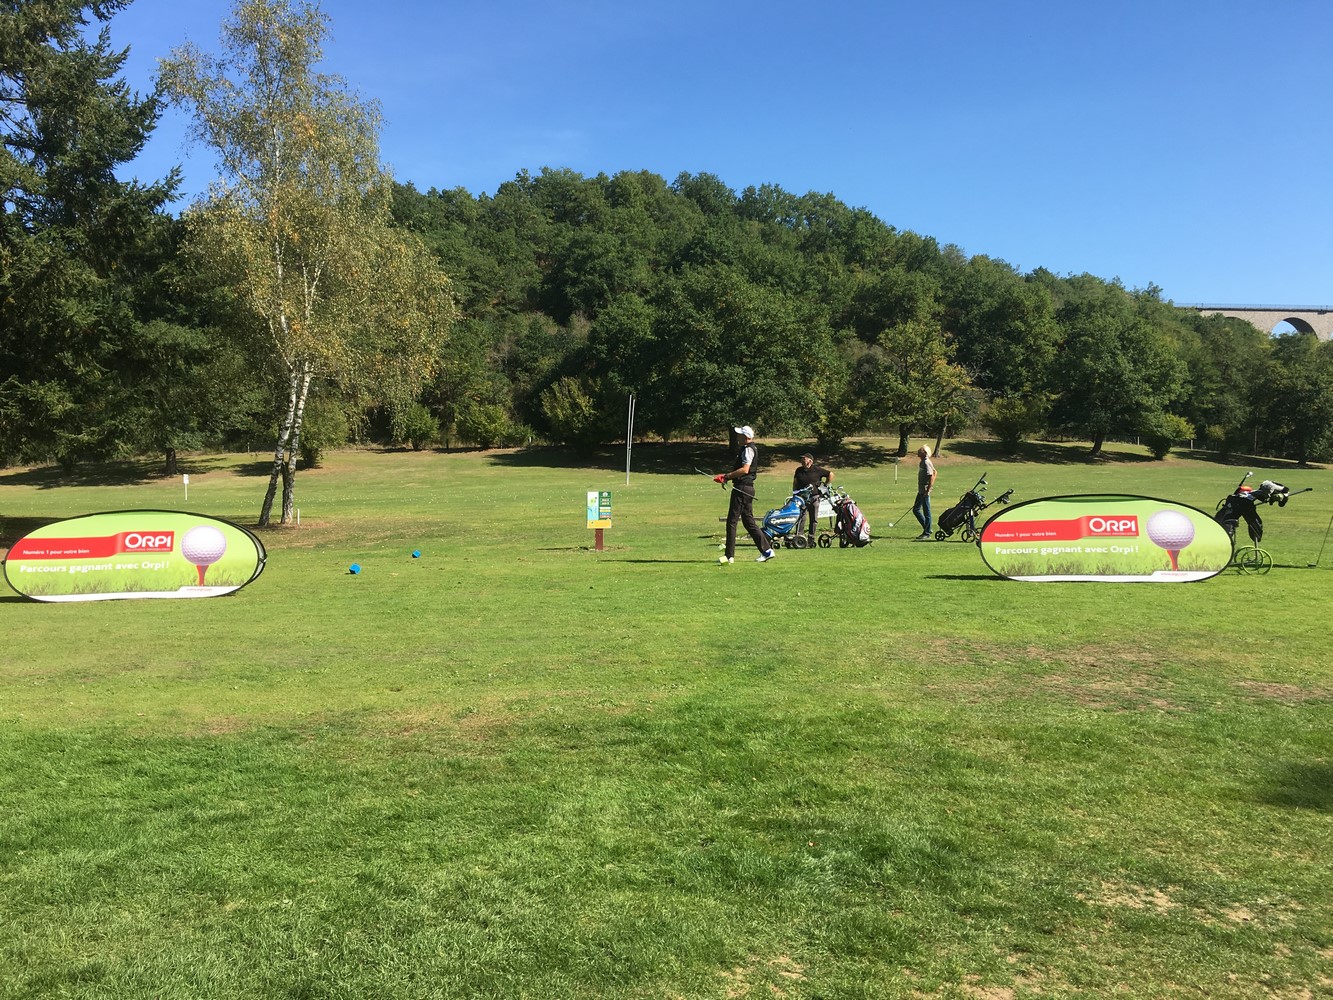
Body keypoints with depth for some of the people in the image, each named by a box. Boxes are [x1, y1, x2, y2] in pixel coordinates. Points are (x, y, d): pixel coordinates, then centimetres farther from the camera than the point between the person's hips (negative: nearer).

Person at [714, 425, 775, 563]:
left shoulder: (748, 449, -13)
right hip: (747, 488, 11)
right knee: (748, 521, 13)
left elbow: (745, 469, -24)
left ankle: (729, 556, -3)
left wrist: (727, 476, -17)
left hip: (742, 488, -11)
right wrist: (726, 476, 12)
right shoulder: (746, 449, 19)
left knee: (732, 521, -6)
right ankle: (767, 551, 13)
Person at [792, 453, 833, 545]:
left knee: (814, 520, 6)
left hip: (814, 497, 0)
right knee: (801, 518, -12)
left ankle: (811, 539, 15)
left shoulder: (817, 470, 0)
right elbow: (795, 482, 19)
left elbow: (831, 475, 9)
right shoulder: (799, 470, 10)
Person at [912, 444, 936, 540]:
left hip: (925, 491, -10)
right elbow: (934, 472, 22)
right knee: (916, 509, 15)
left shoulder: (926, 463, -16)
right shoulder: (922, 462, 13)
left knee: (926, 512, -3)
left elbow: (931, 477, -22)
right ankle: (927, 528, 23)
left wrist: (928, 490, -23)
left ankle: (927, 534, 2)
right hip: (921, 491, 10)